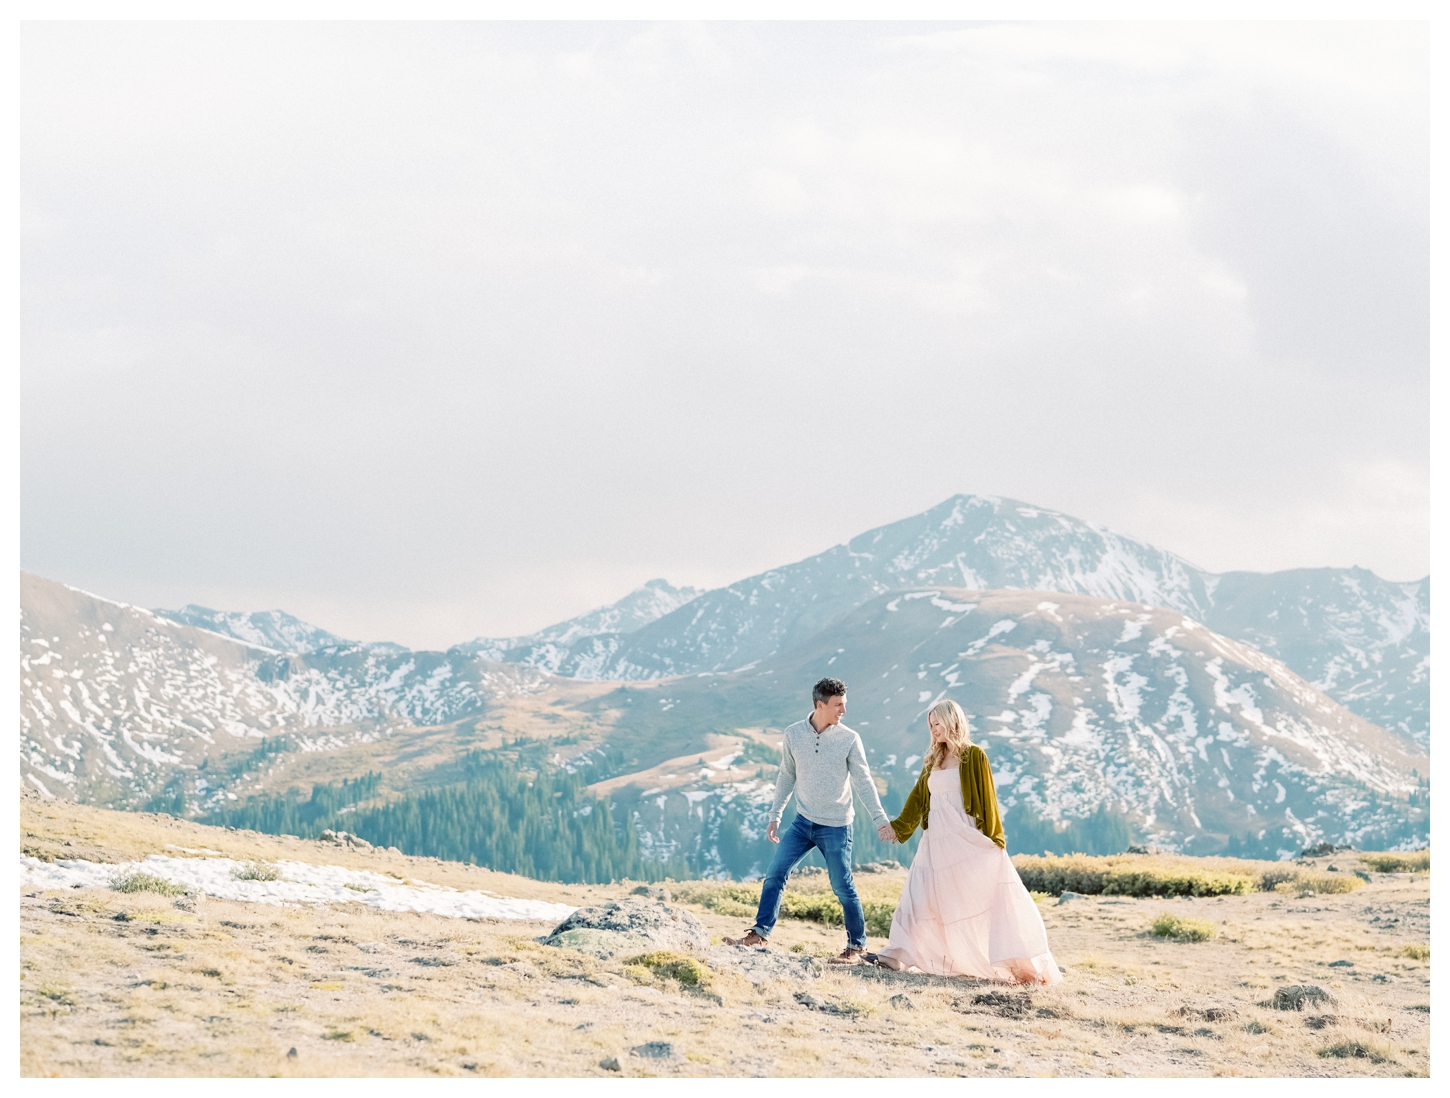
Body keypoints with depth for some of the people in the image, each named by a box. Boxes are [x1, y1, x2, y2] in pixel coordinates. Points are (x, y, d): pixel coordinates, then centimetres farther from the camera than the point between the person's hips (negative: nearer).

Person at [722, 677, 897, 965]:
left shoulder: (849, 739, -8)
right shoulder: (794, 734, -1)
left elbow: (863, 781, -6)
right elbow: (787, 776, 10)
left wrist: (880, 819, -12)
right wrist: (775, 815, 12)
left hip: (836, 827, -3)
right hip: (803, 822, 3)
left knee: (842, 887, 0)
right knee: (775, 873, -2)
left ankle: (857, 946, 13)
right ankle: (760, 932, 8)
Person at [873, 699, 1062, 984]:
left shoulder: (974, 756, -3)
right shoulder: (934, 760, 14)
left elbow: (987, 799, -4)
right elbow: (918, 798, 20)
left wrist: (992, 840, -8)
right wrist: (897, 827, 18)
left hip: (966, 840, -6)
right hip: (936, 841, 6)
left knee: (989, 896, -8)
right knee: (921, 897, 4)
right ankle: (898, 955, 5)